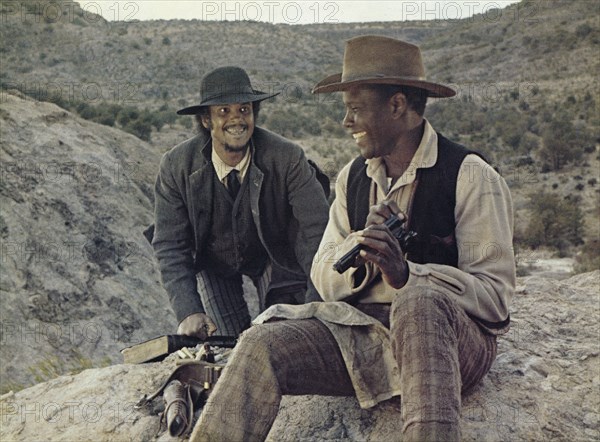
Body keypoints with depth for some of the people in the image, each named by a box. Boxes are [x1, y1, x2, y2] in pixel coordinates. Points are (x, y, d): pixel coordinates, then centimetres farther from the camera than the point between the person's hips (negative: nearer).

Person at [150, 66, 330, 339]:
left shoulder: (287, 158, -29)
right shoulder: (176, 166, -24)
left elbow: (318, 230, -31)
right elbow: (170, 247, -23)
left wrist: (317, 304, -44)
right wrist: (189, 312, -38)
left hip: (274, 257, 0)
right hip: (212, 262, 0)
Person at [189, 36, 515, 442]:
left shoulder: (470, 176, -5)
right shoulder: (352, 178, 13)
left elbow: (495, 296, -11)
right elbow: (325, 281, 9)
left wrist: (405, 274, -27)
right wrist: (361, 244, -14)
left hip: (453, 338, -4)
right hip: (362, 333, 5)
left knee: (418, 301, -38)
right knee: (263, 344, -20)